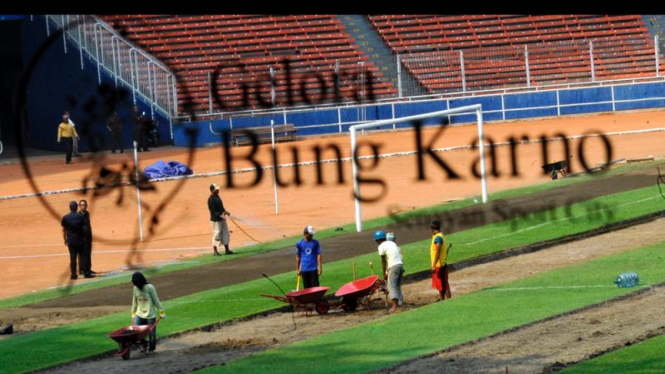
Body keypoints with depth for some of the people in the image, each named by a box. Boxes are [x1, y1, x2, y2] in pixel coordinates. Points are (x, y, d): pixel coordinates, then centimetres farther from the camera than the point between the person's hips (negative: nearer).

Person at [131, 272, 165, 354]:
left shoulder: (150, 288, -13)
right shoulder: (135, 288, 2)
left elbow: (156, 300, -7)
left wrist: (161, 312, -5)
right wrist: (133, 313, 17)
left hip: (150, 315, -4)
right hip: (139, 314, 4)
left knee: (151, 333, 3)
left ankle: (151, 348, 25)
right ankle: (143, 344, 18)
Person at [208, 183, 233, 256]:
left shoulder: (217, 196, 11)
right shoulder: (211, 199, -18)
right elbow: (213, 212, -21)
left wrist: (225, 212, 5)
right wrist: (220, 215, -31)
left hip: (222, 219, 9)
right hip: (215, 220, -9)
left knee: (226, 234, 11)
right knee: (217, 235, -3)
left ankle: (227, 250, 19)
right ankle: (215, 251, 7)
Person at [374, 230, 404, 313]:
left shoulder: (381, 246, -2)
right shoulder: (392, 243, 21)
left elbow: (383, 261, -1)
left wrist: (384, 273, 9)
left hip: (393, 266, -8)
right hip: (400, 264, 8)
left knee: (392, 287, -10)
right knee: (398, 287, 19)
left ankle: (394, 306, -21)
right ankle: (400, 303, 24)